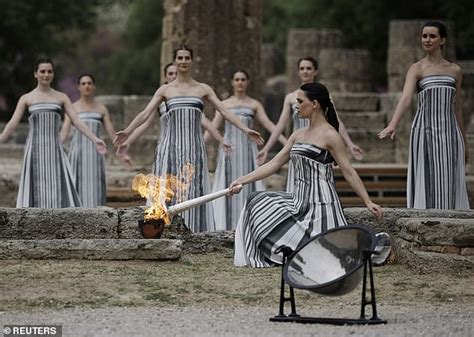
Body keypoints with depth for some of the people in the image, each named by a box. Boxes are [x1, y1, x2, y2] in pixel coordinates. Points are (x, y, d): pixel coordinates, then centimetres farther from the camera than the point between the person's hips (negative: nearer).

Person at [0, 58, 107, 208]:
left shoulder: (62, 98, 10)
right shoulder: (26, 98, 7)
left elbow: (77, 121, 3)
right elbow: (12, 124, 2)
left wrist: (95, 139, -8)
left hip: (55, 150, 1)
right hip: (35, 150, -1)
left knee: (59, 188, -5)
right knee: (36, 189, -2)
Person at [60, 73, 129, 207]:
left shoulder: (102, 109, 12)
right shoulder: (72, 108, 6)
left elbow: (112, 133, 10)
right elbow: (64, 132, -2)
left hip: (95, 152, 2)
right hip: (77, 151, -2)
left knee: (94, 187, -4)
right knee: (78, 188, -4)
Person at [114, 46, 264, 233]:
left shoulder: (203, 89, 10)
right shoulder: (165, 90, 9)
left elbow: (225, 112, 5)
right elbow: (145, 113, 2)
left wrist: (246, 130, -5)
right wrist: (127, 131, -11)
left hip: (194, 147, 0)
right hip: (171, 146, 0)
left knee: (193, 190, -1)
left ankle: (193, 231, 1)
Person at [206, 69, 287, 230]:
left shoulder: (255, 104, 8)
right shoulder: (224, 104, 9)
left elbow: (269, 125, 1)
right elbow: (213, 127, 3)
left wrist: (286, 142, -9)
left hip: (248, 149, 0)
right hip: (229, 150, 0)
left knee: (248, 185, -4)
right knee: (228, 186, -3)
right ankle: (228, 227, 0)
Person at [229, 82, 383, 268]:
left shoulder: (329, 135, -10)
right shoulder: (298, 134, 12)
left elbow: (349, 172, -11)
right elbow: (274, 164, 13)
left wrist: (368, 202, -15)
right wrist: (242, 181, 8)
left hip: (320, 203, -8)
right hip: (299, 201, 8)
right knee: (257, 203, 2)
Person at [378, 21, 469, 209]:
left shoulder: (455, 70, 11)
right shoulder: (417, 69, -1)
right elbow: (405, 98, -17)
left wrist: (464, 142, 19)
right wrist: (392, 125, -34)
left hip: (450, 133, 3)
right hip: (425, 132, -3)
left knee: (449, 183, 1)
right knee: (427, 182, -6)